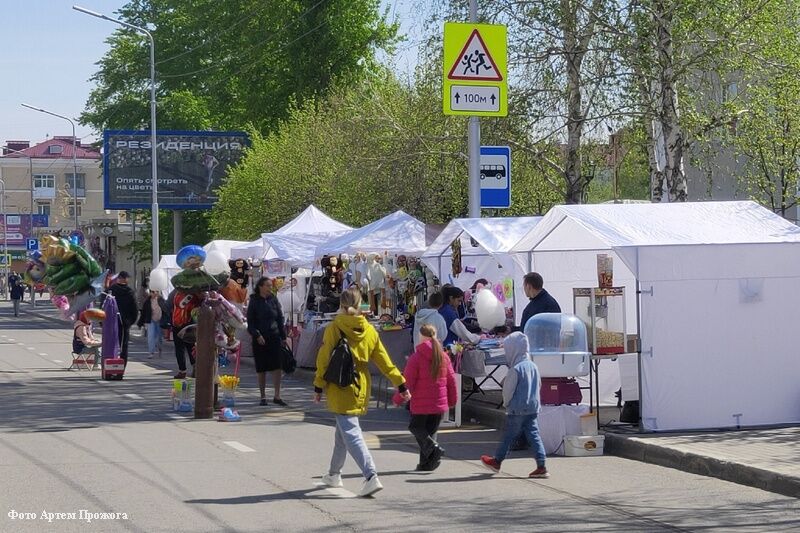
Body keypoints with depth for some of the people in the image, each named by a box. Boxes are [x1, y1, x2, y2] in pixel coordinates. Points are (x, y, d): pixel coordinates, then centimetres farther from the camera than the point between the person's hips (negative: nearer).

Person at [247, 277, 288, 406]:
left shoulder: (273, 300, 7)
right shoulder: (254, 301, -2)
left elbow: (280, 318, 10)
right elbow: (250, 322, -3)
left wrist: (283, 337, 6)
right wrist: (257, 335, -16)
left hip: (274, 337, 2)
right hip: (260, 339, -2)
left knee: (277, 366, -6)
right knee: (262, 369, 4)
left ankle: (277, 396, -3)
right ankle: (263, 397, 13)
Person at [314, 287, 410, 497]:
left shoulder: (334, 328, -10)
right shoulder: (369, 330, 2)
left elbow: (324, 359, -9)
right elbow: (384, 361, 6)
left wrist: (319, 386, 0)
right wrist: (401, 384, 12)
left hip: (340, 389, -5)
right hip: (361, 389, 6)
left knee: (350, 433, -9)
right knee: (343, 431, 22)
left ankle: (371, 476, -23)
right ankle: (334, 474, 35)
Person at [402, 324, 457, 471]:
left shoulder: (416, 357, -12)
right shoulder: (444, 357, 5)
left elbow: (407, 381, -12)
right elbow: (451, 380, 10)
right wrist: (452, 400, 21)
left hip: (420, 404, -5)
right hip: (440, 404, 5)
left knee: (416, 427, 12)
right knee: (431, 430, 14)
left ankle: (433, 448, -12)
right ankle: (426, 463, 9)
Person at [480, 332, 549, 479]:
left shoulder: (515, 369, -17)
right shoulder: (533, 366, 7)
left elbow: (508, 390, -11)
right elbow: (538, 385, 16)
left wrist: (506, 403, 7)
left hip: (517, 410, -7)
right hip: (533, 408, 7)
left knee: (508, 436, 6)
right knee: (534, 435, 4)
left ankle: (497, 461, 21)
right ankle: (541, 466, -3)